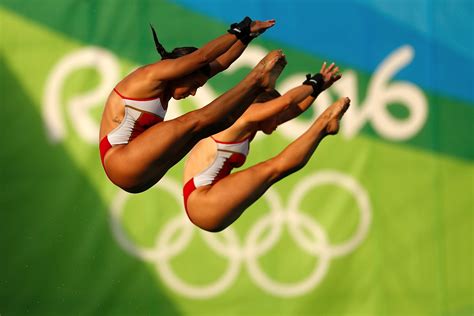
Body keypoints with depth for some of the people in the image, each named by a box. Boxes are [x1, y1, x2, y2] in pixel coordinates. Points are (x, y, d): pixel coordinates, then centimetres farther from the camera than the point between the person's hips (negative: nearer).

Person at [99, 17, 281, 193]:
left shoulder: (165, 85, 17)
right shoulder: (152, 76, -10)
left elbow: (221, 63, 17)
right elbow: (202, 56, -15)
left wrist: (248, 35, 13)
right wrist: (240, 31, -8)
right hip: (121, 163, -10)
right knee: (194, 122, -14)